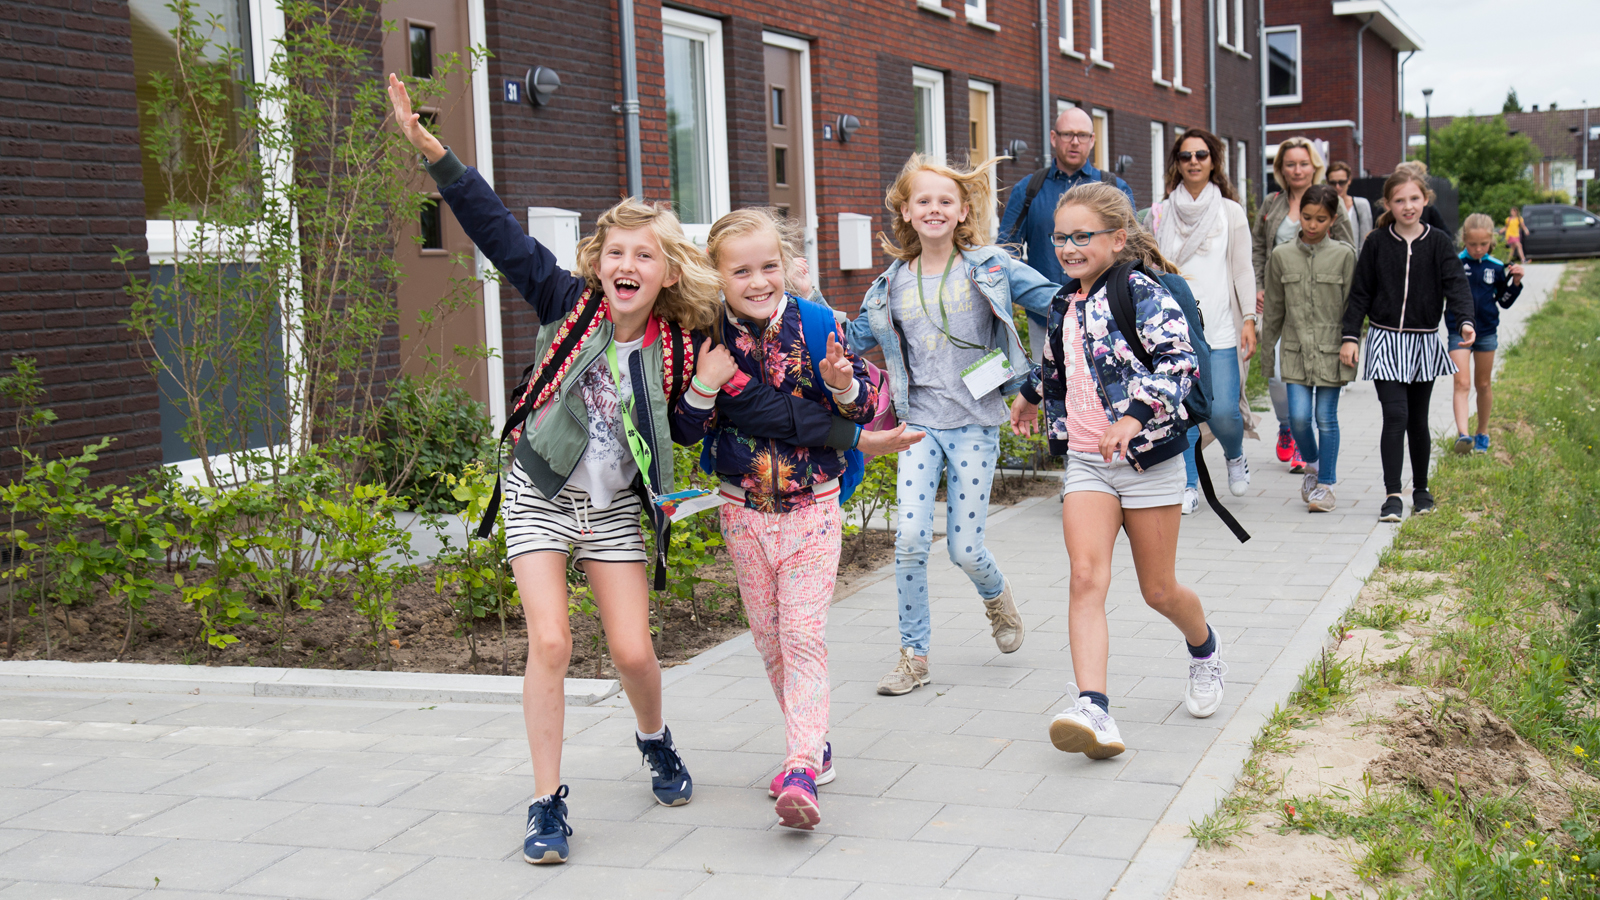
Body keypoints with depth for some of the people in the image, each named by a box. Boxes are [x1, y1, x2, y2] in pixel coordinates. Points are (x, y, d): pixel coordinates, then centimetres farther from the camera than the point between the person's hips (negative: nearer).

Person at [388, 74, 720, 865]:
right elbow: (497, 229, -16)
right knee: (550, 645, -11)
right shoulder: (568, 303, -11)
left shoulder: (676, 349, -8)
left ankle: (654, 740, 36)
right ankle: (547, 803, 2)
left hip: (615, 506, 1)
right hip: (541, 495, -1)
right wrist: (432, 150, -24)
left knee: (633, 652, 1)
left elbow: (682, 433, 4)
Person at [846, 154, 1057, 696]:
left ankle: (997, 597, 34)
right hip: (920, 423, 2)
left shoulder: (988, 266, -1)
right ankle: (914, 656, 6)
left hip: (975, 424, -2)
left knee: (964, 547, -3)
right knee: (910, 537, -9)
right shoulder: (893, 284, 6)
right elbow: (853, 339, 15)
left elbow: (1057, 303, -2)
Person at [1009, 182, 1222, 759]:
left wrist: (1134, 416, -39)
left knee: (1159, 591, 8)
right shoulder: (1066, 303, 10)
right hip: (1084, 459, 5)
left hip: (1148, 457, -5)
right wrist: (1031, 394, 47)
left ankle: (1205, 654, 42)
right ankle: (1092, 710, -25)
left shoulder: (1141, 292, -12)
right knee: (1086, 579, -15)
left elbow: (1180, 360, -26)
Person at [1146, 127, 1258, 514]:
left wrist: (1249, 319, -2)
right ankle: (1189, 485, 10)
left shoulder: (1230, 212, 6)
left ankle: (1235, 455, 23)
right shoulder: (1160, 214, 9)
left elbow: (1243, 270, 6)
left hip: (1220, 330, -1)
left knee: (1223, 411, -9)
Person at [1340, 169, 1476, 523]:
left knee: (1417, 419, 12)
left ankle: (1421, 489, 27)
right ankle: (1393, 495, -9)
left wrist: (1466, 321, -28)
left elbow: (1456, 284, -11)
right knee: (1395, 416, -12)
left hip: (1423, 343, 1)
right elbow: (1360, 293, 3)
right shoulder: (1377, 243, 0)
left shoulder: (1439, 242, 0)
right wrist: (1350, 336, -5)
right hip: (1385, 341, -1)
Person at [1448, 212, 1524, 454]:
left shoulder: (1496, 268, 1)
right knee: (1462, 383, -13)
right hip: (1459, 332, -3)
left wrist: (1515, 283, -5)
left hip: (1487, 332, 3)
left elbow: (1504, 302, 9)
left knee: (1483, 385, 14)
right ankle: (1462, 434, -23)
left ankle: (1482, 432, 28)